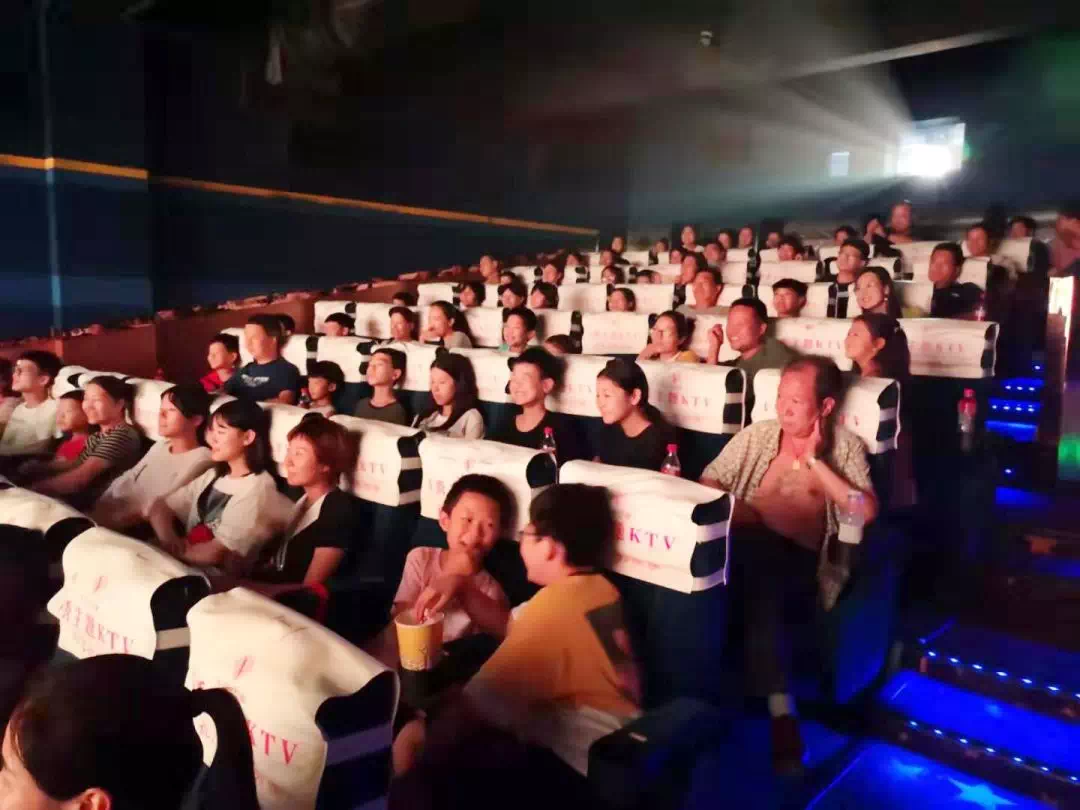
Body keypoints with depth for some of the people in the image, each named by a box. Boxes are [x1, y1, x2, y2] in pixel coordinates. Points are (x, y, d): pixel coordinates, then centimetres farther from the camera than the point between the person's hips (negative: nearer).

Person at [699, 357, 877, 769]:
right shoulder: (756, 435, 15)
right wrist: (732, 509, -6)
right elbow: (708, 481, 15)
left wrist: (816, 461, -7)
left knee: (761, 580, -36)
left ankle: (780, 711, -27)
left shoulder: (845, 446, 7)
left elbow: (866, 511, -7)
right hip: (745, 546, 3)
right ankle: (781, 710, -28)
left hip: (801, 562, -3)